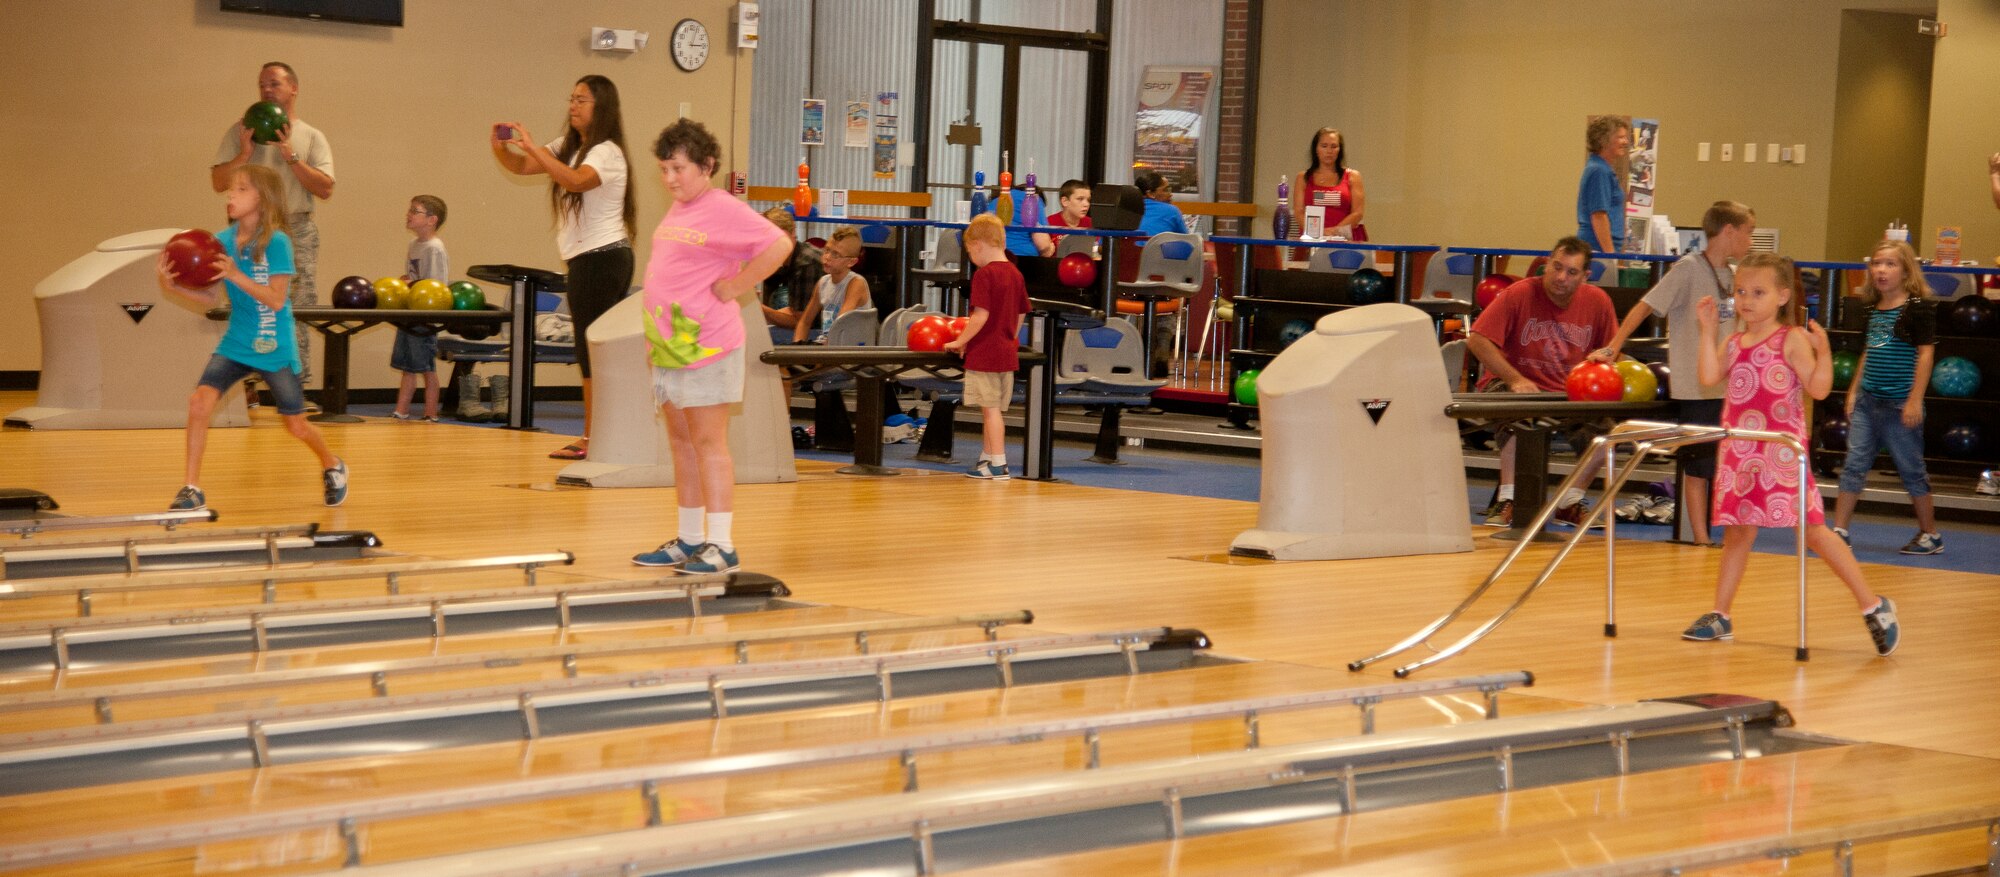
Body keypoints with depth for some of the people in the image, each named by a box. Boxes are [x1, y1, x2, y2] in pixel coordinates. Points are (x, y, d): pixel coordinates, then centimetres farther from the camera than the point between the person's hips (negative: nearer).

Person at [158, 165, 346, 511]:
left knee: (296, 425, 7)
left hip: (275, 349, -4)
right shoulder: (222, 242, 0)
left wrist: (235, 275, -30)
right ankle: (192, 489, -7)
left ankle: (332, 467, 38)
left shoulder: (276, 242, -15)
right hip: (235, 344, 4)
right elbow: (210, 298, 3)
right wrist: (174, 286, -14)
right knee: (199, 402, -16)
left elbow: (276, 300, -20)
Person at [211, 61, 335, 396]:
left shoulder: (311, 137, 11)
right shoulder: (241, 131, 10)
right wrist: (244, 155, -9)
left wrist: (290, 156, -9)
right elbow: (218, 182, 5)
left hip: (297, 232, 1)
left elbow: (325, 189, -2)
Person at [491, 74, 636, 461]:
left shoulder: (606, 152, -12)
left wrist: (532, 147, -35)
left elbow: (575, 180, -32)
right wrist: (501, 147, -13)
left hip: (602, 258, -9)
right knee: (595, 351, 8)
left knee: (593, 350, -8)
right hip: (587, 259, 9)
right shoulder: (570, 147, 16)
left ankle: (593, 439, -7)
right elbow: (521, 166, 8)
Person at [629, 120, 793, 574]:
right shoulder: (677, 210, 15)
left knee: (708, 443, -7)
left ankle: (722, 546, -5)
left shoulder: (723, 209, -12)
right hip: (669, 347, 9)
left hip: (706, 347, -9)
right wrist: (654, 334, 17)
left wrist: (736, 287, -17)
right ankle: (689, 540, 21)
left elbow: (778, 246, -22)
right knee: (681, 441, 13)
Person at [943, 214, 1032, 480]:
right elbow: (1021, 314, 15)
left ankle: (998, 464, -2)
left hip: (985, 353, -8)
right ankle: (986, 458, 24)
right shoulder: (1016, 274, 9)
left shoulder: (984, 274, -15)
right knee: (992, 410, 16)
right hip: (1007, 352, 8)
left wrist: (960, 341, -12)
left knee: (990, 409, -3)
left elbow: (981, 315, -21)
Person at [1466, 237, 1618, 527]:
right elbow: (1476, 340, -19)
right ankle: (1508, 499, -29)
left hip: (1567, 394, 4)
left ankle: (1570, 502, 0)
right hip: (1511, 387, -4)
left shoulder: (1597, 302, -2)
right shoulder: (1519, 295, -14)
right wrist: (1515, 379, -27)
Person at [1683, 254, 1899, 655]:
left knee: (1813, 530, -6)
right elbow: (1710, 377, -6)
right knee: (1737, 532, 12)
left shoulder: (1792, 339, -5)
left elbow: (1819, 389, -12)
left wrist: (1823, 351, -26)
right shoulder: (1733, 343, 10)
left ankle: (1873, 606, 2)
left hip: (1782, 455, -5)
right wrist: (1708, 331, -4)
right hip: (1739, 454, 5)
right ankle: (1720, 616, 20)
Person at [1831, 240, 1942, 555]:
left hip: (1900, 404, -6)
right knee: (1854, 465, 3)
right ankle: (1839, 531, 5)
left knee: (1911, 469, 4)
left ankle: (1930, 535, 17)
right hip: (1868, 400, 6)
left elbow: (1926, 353, -12)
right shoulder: (1873, 308, 10)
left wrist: (1915, 399, -16)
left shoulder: (1919, 307, -10)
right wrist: (1854, 391, 16)